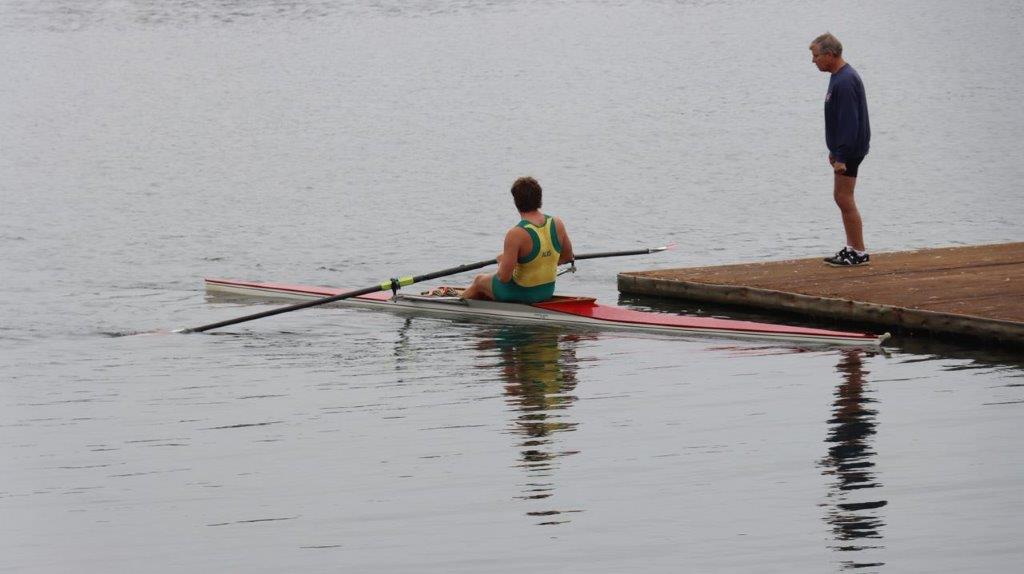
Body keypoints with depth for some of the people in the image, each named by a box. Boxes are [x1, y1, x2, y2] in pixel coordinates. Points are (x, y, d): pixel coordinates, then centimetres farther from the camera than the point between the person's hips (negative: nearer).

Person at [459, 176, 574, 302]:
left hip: (520, 294, -5)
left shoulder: (516, 235, -29)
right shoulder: (557, 224, -12)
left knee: (479, 280, 27)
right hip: (548, 291, 5)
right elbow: (567, 257, 5)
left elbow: (504, 277, -27)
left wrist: (501, 262, -5)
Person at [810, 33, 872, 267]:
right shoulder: (840, 77, 13)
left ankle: (859, 253, -3)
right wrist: (834, 150, 23)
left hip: (849, 150, -11)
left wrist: (841, 157, -24)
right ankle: (852, 248, 19)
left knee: (844, 198, -7)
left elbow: (848, 122, -24)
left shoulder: (845, 81, -21)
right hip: (844, 149, 11)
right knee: (842, 197, 14)